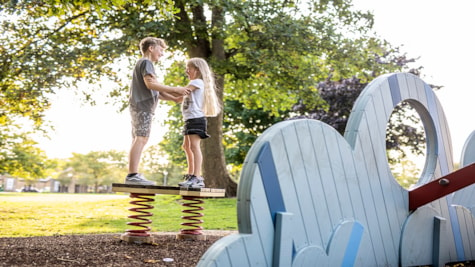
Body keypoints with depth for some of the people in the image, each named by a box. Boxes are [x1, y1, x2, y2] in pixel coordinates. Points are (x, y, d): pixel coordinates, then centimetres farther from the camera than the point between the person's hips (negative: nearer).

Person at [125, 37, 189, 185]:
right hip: (142, 106, -10)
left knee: (139, 140, 6)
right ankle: (133, 175, -22)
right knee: (140, 139, -16)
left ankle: (133, 175, 4)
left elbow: (156, 92, 25)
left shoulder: (145, 64, 30)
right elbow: (150, 83, -17)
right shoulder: (146, 62, -2)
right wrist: (175, 89, -15)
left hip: (142, 107, 10)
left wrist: (174, 98, 14)